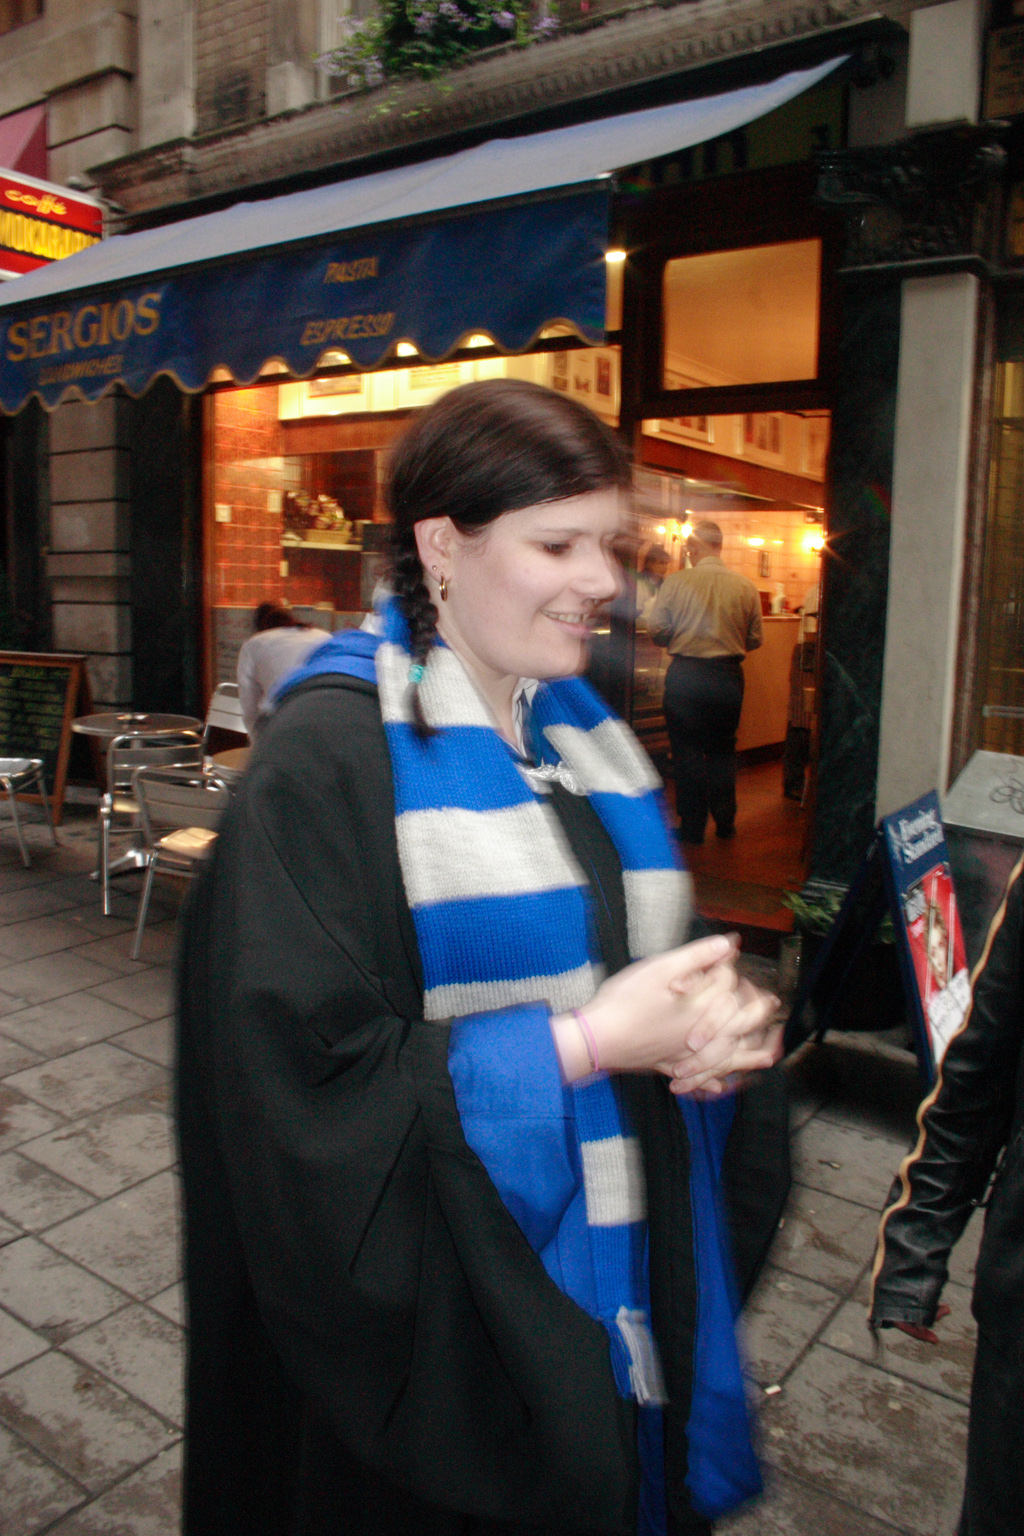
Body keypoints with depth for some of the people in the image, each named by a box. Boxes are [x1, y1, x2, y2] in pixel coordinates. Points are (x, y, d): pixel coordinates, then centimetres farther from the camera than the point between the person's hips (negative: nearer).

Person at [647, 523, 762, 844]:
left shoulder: (677, 582, -10)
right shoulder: (746, 586, -2)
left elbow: (655, 629, -7)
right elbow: (755, 638, 3)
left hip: (685, 674, -3)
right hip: (728, 676, 3)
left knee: (687, 750, 8)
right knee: (723, 749, 18)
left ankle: (692, 827, 13)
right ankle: (725, 821, 24)